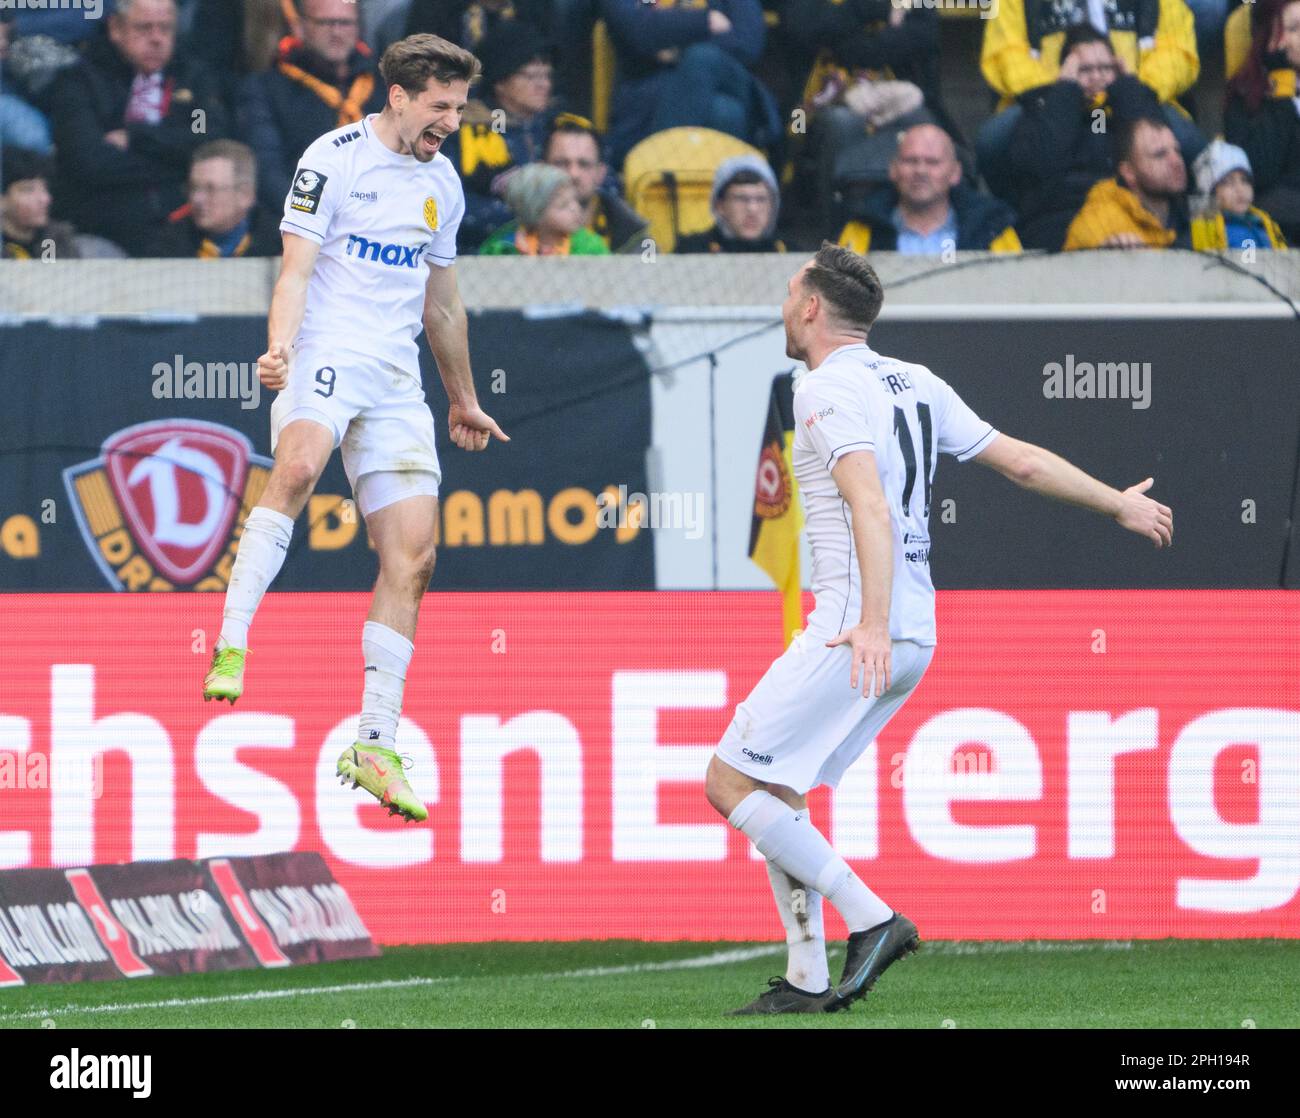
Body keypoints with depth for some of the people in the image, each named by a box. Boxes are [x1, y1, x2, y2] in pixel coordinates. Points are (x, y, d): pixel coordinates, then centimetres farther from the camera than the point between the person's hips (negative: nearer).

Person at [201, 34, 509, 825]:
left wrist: (464, 400, 35)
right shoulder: (336, 160, -4)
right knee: (299, 463, -38)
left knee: (412, 558, -2)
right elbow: (296, 269, -10)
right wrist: (281, 346, -28)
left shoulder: (442, 183, 16)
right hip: (326, 353, -6)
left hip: (397, 383, 6)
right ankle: (232, 644, -36)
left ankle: (376, 746, 4)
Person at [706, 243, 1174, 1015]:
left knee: (730, 783, -6)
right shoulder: (913, 383, 14)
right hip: (914, 638, 9)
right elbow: (1023, 461, 17)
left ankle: (871, 920, -11)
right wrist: (1120, 504, 31)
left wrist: (872, 623, -37)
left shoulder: (827, 390, -10)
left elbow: (871, 505, -25)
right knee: (772, 793, 14)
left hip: (855, 634, -9)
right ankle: (808, 980, 9)